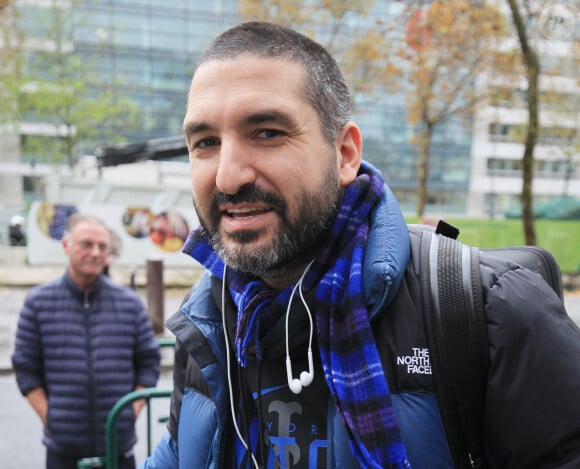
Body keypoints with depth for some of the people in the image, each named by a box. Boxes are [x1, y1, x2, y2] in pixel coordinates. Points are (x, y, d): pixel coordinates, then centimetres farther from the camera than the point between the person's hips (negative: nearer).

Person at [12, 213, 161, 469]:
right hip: (63, 448, -1)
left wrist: (131, 415, -2)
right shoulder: (38, 302, 1)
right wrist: (50, 421, -6)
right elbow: (26, 369, 2)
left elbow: (149, 363, 7)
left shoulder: (130, 303, 3)